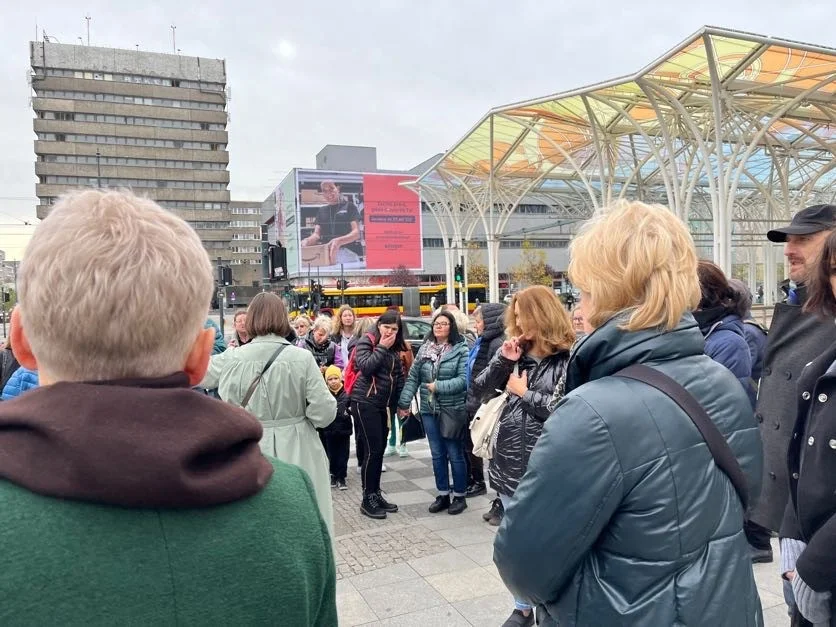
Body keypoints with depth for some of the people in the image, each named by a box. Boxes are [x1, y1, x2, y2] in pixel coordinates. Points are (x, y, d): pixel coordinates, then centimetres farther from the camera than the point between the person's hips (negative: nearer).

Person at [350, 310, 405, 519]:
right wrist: (381, 348, -17)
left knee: (379, 450, 10)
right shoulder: (366, 342, -7)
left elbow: (399, 377, 14)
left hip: (384, 404, 7)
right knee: (372, 450, -7)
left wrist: (401, 403, 10)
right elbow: (365, 367, -22)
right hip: (365, 403, -6)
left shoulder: (394, 349, 11)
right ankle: (367, 499, 3)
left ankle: (376, 494, 21)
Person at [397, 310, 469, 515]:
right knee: (437, 454, 13)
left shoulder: (461, 349, -8)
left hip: (452, 410, -5)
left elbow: (463, 379, -15)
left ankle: (460, 496, 20)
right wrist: (404, 402, 0)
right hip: (429, 410, 5)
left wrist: (439, 386, -19)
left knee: (455, 454, 6)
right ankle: (443, 494, 26)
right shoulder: (424, 348, 7)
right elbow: (413, 377, 5)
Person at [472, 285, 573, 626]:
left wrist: (524, 392, -11)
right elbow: (479, 391, 3)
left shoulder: (568, 359, -11)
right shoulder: (514, 351, 6)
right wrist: (502, 360, -10)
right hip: (509, 459, 6)